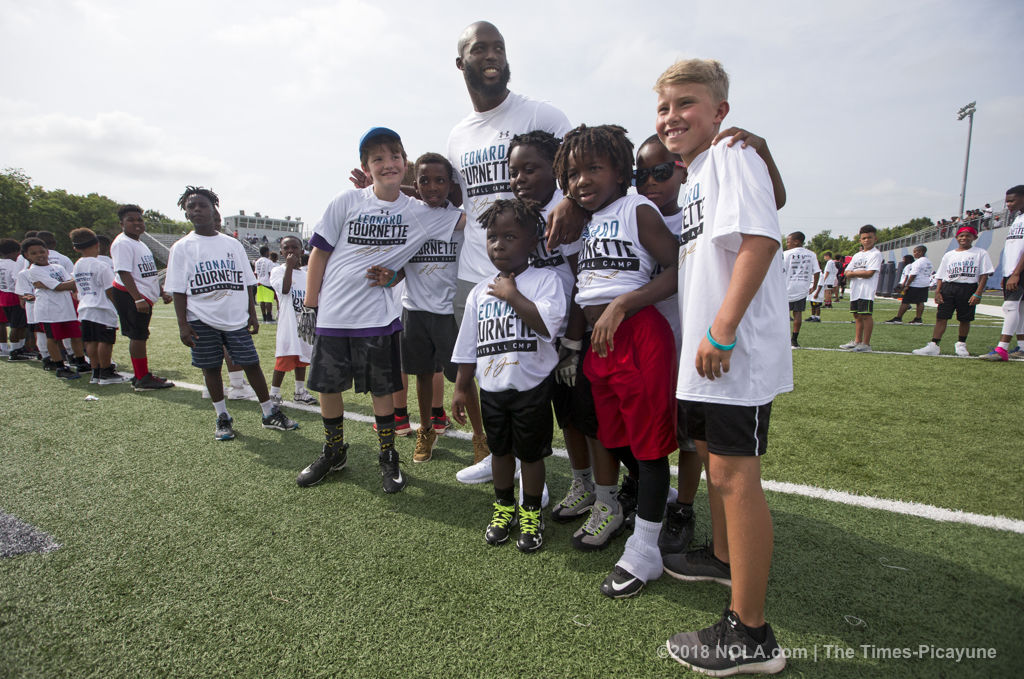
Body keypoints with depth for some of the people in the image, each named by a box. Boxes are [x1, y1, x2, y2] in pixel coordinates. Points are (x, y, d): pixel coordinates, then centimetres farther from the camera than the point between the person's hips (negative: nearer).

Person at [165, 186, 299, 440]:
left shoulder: (232, 244, 9)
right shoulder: (182, 247, 4)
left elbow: (247, 283, 11)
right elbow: (178, 290, 1)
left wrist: (252, 314, 5)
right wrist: (183, 324, -6)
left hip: (236, 317, 1)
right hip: (201, 320, -1)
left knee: (251, 363, 1)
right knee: (211, 367, 7)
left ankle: (270, 413, 13)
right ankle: (223, 418, 22)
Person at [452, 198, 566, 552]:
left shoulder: (544, 279, -8)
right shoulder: (480, 292, 6)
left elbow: (549, 325, -26)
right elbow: (468, 348, 11)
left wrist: (512, 295, -20)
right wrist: (461, 389, 11)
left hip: (531, 387, -4)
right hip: (491, 388, 5)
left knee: (531, 453, 10)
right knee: (500, 450, 18)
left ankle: (531, 513, 31)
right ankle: (504, 507, 39)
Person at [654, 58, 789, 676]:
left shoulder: (732, 155, -9)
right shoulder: (695, 176, 21)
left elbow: (762, 238, -23)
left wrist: (722, 330, -26)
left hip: (737, 353, -10)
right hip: (704, 352, 10)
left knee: (734, 474, -6)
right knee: (712, 453, 21)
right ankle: (723, 557, 43)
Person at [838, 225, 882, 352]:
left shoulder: (875, 254, -5)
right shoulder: (857, 255, 19)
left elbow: (869, 273, -15)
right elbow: (846, 272, 13)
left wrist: (853, 273, -4)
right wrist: (860, 273, -7)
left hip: (867, 291, -7)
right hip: (855, 290, 8)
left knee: (866, 315, -6)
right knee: (857, 315, 11)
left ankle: (866, 344, -2)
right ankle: (857, 341, 19)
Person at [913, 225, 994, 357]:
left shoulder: (980, 253, 6)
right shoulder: (949, 255, 15)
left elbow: (984, 275, -1)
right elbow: (940, 276, 12)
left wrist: (978, 293, -11)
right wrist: (937, 291, -1)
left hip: (968, 288, -2)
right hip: (947, 287, 2)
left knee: (965, 319, 4)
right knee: (941, 317, -6)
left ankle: (961, 344, 21)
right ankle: (933, 345, -10)